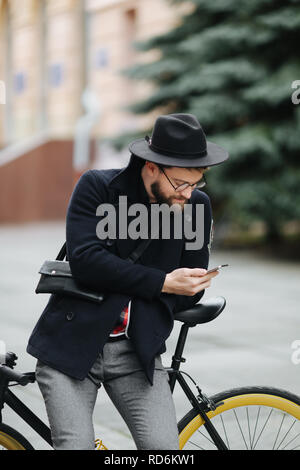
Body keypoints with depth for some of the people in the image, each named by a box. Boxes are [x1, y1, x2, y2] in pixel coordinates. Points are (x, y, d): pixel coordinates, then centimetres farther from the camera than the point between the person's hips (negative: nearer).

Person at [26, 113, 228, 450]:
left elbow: (190, 292, 5)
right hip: (71, 345, -2)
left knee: (165, 447, -12)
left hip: (138, 351, 3)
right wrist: (162, 283, -20)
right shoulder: (97, 187, -8)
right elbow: (85, 261, -20)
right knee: (76, 446, -13)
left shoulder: (196, 206, 1)